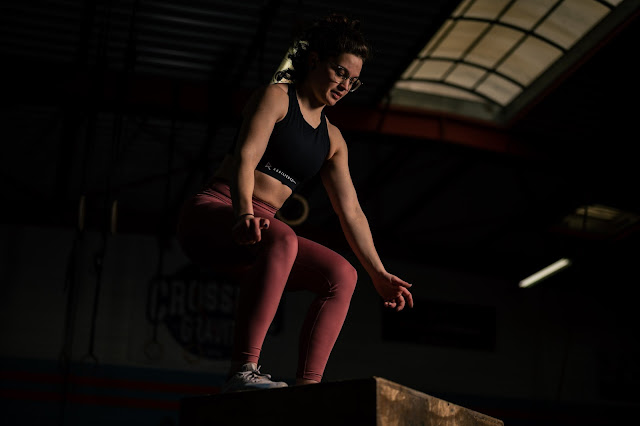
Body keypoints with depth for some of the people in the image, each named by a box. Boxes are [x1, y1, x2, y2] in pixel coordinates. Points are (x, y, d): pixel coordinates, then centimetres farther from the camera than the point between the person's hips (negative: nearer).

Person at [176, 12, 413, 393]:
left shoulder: (332, 139, 19)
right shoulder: (276, 98, 0)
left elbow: (351, 211, 17)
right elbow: (245, 157, -16)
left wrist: (379, 274, 11)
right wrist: (243, 213, -35)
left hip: (261, 232, 7)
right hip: (211, 213, -7)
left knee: (342, 275, -11)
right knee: (281, 240, -37)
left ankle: (307, 385, -20)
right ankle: (243, 372, -42)